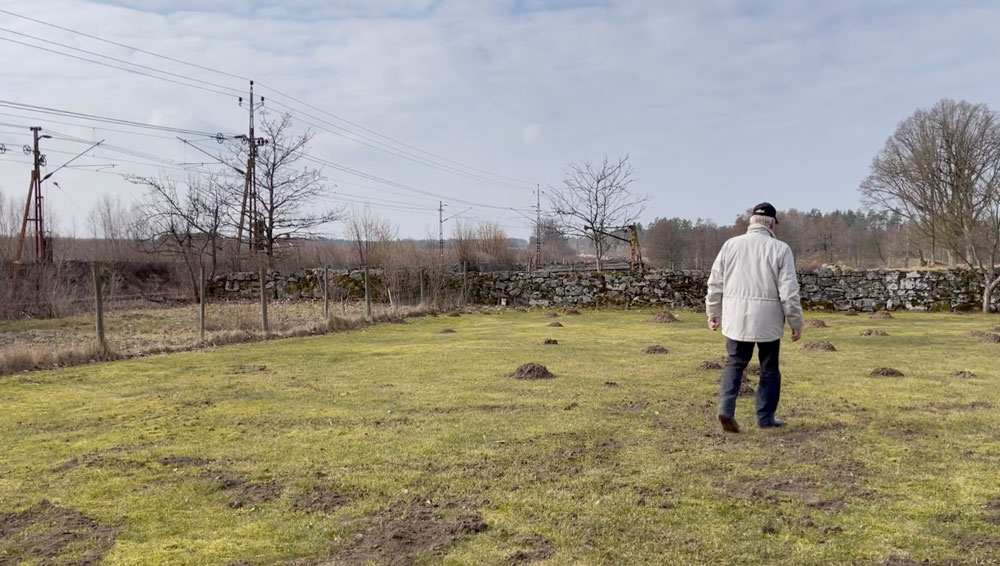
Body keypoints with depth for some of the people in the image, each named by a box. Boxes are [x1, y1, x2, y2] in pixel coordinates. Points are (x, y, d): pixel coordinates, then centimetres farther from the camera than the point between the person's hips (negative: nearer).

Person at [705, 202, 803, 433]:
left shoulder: (730, 245, 3)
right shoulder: (780, 249, -5)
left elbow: (715, 284, 6)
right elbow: (789, 291, -8)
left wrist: (713, 313, 17)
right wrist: (795, 322, 1)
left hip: (736, 318, 2)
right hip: (768, 320, -2)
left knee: (735, 364, 13)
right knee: (769, 369, 13)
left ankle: (726, 409, -4)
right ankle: (765, 417, 20)